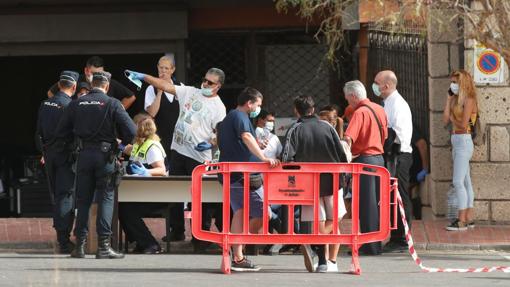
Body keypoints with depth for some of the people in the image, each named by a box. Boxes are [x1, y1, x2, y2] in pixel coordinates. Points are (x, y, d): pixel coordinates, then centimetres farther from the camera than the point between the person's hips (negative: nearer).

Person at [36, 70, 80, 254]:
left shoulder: (45, 104, 6)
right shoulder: (69, 106, -15)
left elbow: (39, 132, 13)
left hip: (49, 154, 7)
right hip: (65, 155, -7)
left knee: (56, 196, 15)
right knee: (66, 196, -5)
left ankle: (61, 236, 22)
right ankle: (64, 241, -10)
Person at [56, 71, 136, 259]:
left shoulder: (76, 104, 3)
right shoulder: (112, 104, -7)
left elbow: (61, 132, 5)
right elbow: (131, 131, -11)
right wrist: (123, 144, 9)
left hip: (84, 155, 3)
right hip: (105, 156, -3)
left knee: (83, 199, 10)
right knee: (105, 199, 1)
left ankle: (80, 245, 9)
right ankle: (103, 246, -5)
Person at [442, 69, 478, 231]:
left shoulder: (468, 100, -12)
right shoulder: (457, 100, 13)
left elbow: (464, 125, -19)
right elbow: (446, 119, 5)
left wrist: (453, 120, 0)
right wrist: (449, 98, 7)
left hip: (463, 141, -9)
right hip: (456, 142, 9)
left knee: (458, 182, -11)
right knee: (465, 182, 11)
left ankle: (462, 221, -11)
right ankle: (469, 218, 15)